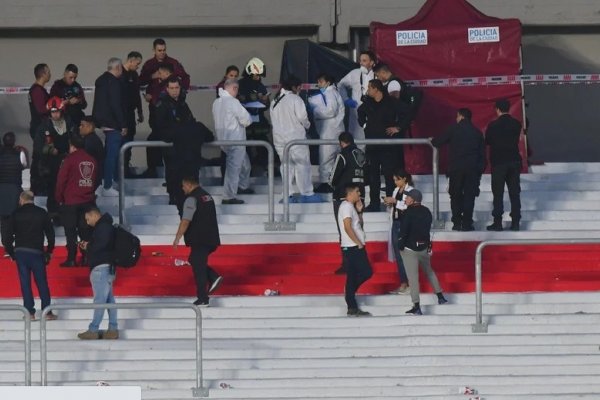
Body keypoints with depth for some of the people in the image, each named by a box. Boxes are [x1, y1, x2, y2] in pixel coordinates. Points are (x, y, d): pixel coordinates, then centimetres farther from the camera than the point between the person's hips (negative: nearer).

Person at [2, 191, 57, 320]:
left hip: (20, 252, 0)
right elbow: (50, 233, 4)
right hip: (37, 252, 0)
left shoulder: (16, 214, 1)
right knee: (42, 282, 5)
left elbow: (8, 235, -2)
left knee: (25, 283, 5)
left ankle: (30, 312, 2)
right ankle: (47, 312, 3)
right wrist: (49, 251, 14)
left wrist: (10, 251, 10)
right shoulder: (42, 213, 2)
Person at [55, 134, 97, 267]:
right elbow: (95, 180, 13)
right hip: (88, 201, 5)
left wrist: (59, 198, 2)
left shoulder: (70, 159, -11)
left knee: (71, 231, 1)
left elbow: (61, 180, -9)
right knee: (85, 230, 10)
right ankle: (86, 257, 8)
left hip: (71, 201, -5)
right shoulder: (92, 161, 4)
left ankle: (71, 259, -1)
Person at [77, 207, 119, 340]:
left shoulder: (103, 227, -11)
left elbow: (101, 244, -23)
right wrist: (87, 245, 9)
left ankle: (93, 331, -13)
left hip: (101, 268, -11)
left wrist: (88, 247, -8)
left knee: (100, 300, -11)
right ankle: (113, 329, 9)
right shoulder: (104, 226, 21)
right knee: (109, 300, 9)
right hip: (106, 267, 11)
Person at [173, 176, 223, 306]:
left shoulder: (192, 199, -13)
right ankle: (214, 277, 3)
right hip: (211, 239, 9)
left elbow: (186, 221, -19)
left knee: (198, 268, -3)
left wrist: (177, 238, -15)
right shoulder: (207, 196, 16)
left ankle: (202, 299, -1)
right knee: (195, 261, 21)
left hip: (199, 240, -9)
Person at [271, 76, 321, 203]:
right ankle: (306, 194, 2)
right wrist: (307, 125, 6)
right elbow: (302, 117, -14)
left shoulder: (275, 101, 8)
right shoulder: (295, 99, -13)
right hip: (295, 136, -6)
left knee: (286, 164, 12)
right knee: (302, 164, 1)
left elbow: (273, 120, 9)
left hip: (279, 138, 6)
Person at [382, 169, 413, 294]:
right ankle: (403, 282, 11)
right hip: (396, 224, 8)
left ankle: (407, 283, -4)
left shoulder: (410, 191, -7)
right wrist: (389, 203, 0)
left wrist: (395, 201, -19)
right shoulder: (396, 190, 14)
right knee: (398, 254, 7)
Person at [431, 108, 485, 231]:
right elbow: (482, 153, 10)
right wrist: (481, 169, 16)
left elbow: (438, 142, 1)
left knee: (456, 195, 7)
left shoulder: (454, 129, -2)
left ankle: (457, 223, 3)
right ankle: (467, 223, -1)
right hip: (473, 169, 2)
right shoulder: (477, 132, 9)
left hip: (456, 168, -2)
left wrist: (432, 140, 24)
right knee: (469, 196, 4)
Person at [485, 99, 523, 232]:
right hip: (514, 161, 3)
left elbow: (487, 141, 0)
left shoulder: (493, 125, -11)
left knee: (498, 194, 2)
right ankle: (516, 222, 5)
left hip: (498, 162, -3)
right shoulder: (516, 124, -1)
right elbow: (517, 139, 10)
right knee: (515, 193, 7)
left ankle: (497, 222, -1)